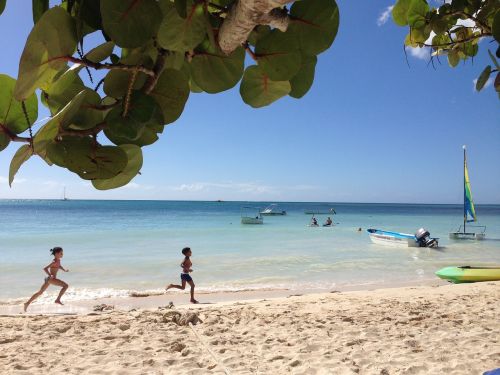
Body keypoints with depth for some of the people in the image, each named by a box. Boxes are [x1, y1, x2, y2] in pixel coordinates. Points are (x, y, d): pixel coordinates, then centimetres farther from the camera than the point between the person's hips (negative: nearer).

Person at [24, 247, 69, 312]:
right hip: (51, 279, -10)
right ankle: (58, 299, -13)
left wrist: (64, 270, 16)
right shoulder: (54, 262, -18)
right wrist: (50, 275, -29)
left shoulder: (58, 260, 9)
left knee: (40, 292, 20)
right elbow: (45, 268, -22)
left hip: (49, 279, 10)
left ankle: (28, 303, 29)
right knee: (65, 285, -16)